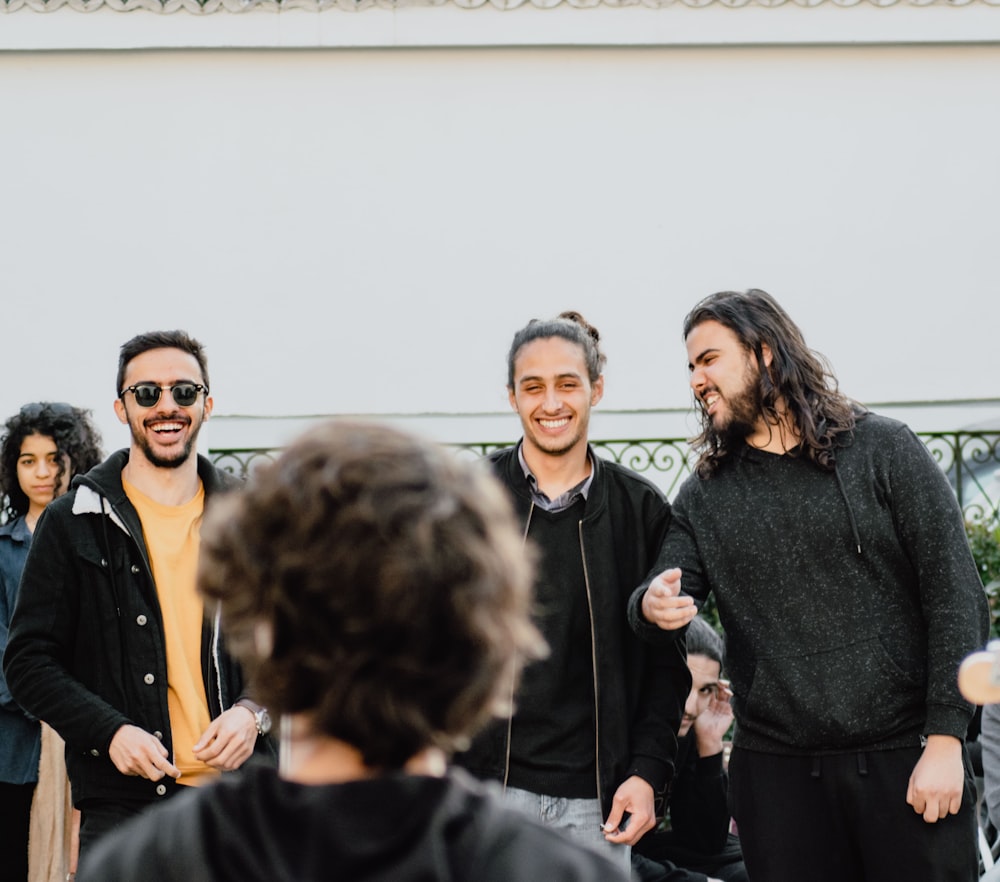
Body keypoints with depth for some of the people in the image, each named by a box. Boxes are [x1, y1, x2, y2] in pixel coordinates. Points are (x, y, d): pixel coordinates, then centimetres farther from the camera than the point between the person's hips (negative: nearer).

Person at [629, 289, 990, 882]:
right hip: (776, 768, 3)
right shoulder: (703, 497, 12)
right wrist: (652, 607, -19)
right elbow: (663, 598, 6)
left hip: (905, 758, -2)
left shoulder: (883, 450, 1)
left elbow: (956, 595, -3)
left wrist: (946, 740, -11)